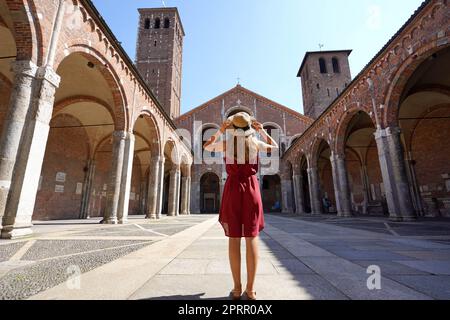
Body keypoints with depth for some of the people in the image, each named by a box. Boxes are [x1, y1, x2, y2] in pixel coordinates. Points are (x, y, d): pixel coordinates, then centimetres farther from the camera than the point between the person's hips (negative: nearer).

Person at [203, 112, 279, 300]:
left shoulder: (226, 142, 2)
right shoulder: (255, 142, 3)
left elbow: (207, 146, 22)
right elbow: (275, 147, 24)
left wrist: (220, 131, 18)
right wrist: (262, 131, 21)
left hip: (233, 188, 0)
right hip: (251, 188, 0)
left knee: (234, 238, 3)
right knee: (251, 237, 1)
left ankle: (237, 289, 8)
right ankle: (250, 290, 6)